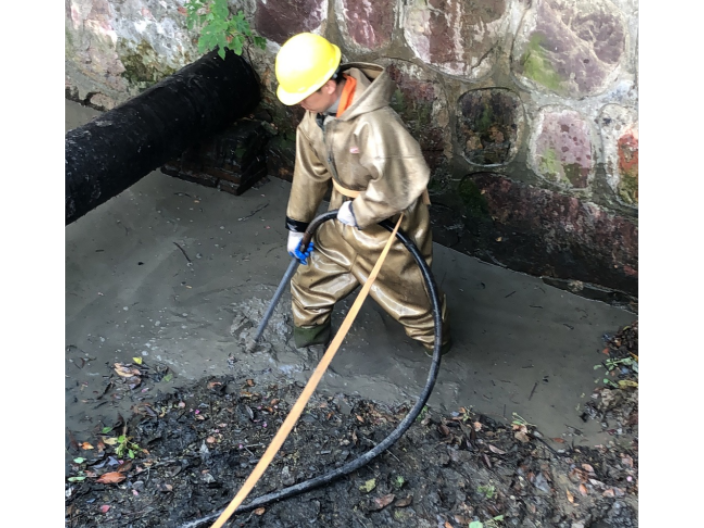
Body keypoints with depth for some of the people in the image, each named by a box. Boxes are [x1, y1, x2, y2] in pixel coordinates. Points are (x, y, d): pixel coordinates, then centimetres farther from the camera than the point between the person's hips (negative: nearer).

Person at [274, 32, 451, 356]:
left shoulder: (374, 123, -38)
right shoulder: (317, 114, -9)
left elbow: (403, 184, -37)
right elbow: (310, 171, 3)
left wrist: (358, 212, -23)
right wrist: (297, 225, 10)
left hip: (386, 224, -7)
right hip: (345, 217, 8)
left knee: (406, 289, 15)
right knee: (314, 277, 21)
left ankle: (434, 339, 44)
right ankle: (309, 328, 49)